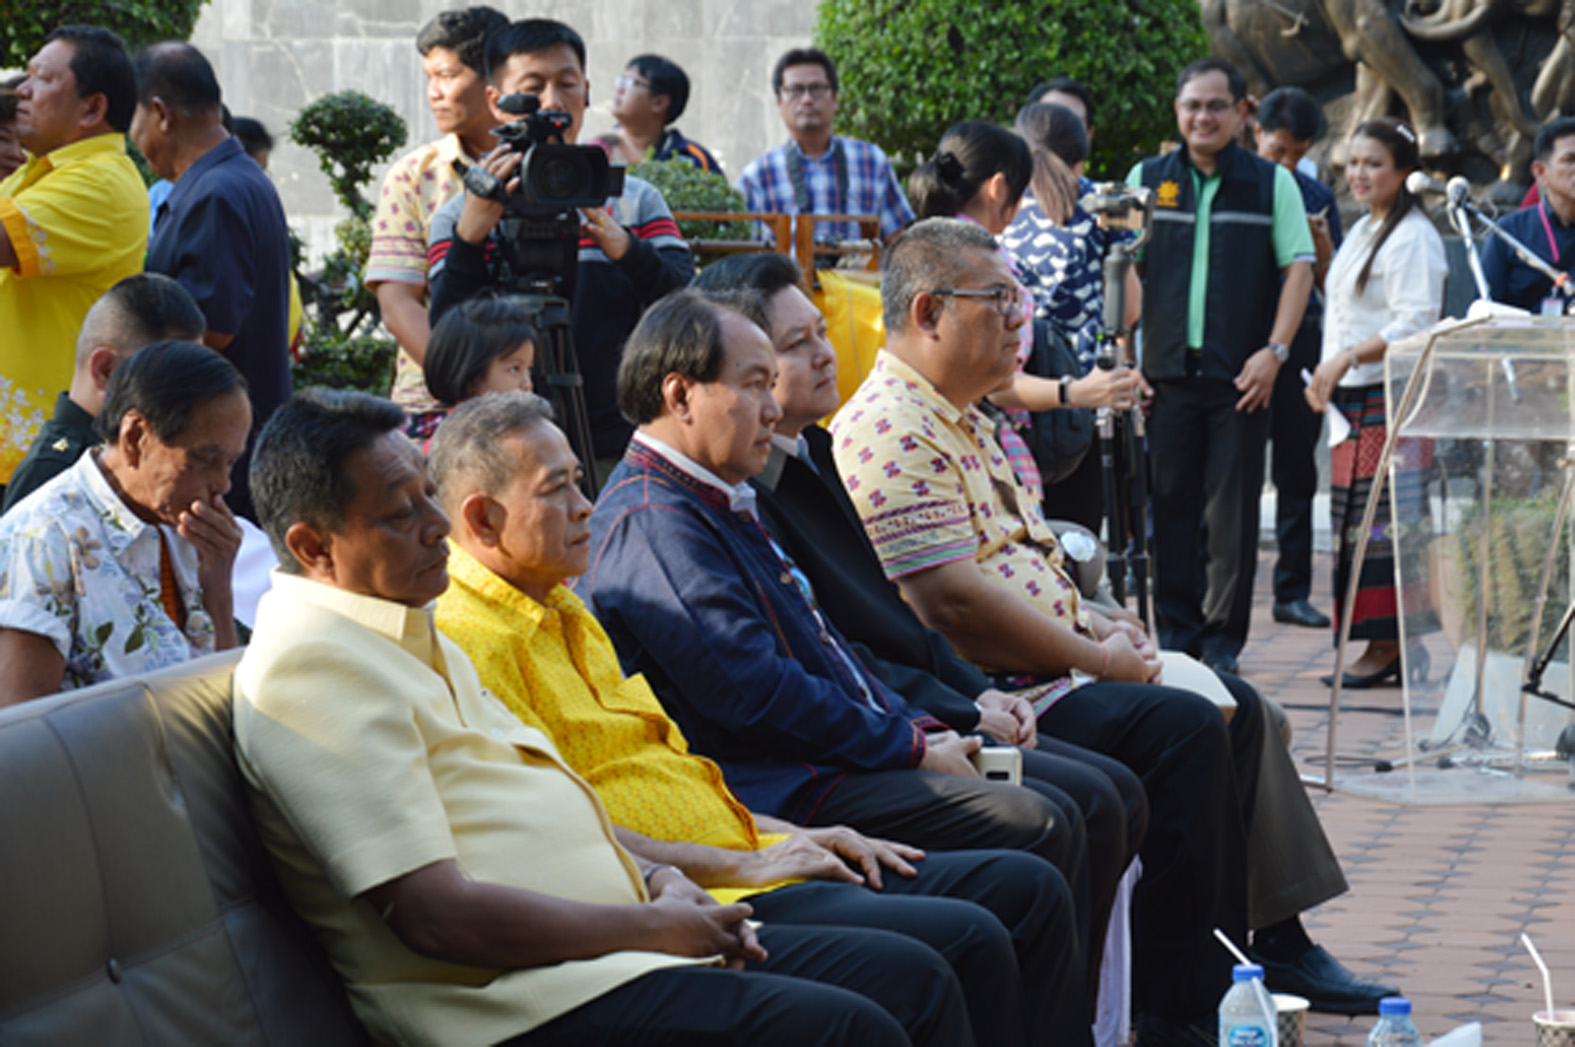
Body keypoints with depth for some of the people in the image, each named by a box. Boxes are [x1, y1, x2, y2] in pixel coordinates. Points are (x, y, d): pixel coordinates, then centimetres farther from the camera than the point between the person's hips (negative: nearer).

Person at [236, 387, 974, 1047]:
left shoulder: (407, 633, 21)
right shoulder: (312, 665, -14)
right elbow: (434, 913, -21)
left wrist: (653, 876, 7)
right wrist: (650, 927, -13)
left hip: (597, 943, 11)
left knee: (913, 978, 3)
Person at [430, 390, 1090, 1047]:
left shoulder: (565, 617, 22)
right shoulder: (467, 642, -11)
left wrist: (790, 836, 14)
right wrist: (740, 865, -15)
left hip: (741, 859, 11)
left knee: (1027, 889, 4)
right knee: (967, 944, -24)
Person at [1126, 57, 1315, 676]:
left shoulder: (1271, 183, 6)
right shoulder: (1147, 179, 10)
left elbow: (1298, 267, 3)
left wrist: (1274, 351, -8)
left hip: (1242, 373, -1)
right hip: (1167, 370, 1)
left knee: (1232, 510, -1)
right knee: (1170, 505, 1)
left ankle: (1223, 639, 6)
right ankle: (1175, 633, 9)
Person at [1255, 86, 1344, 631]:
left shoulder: (1317, 197, 11)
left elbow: (1330, 288, 11)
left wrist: (1322, 247, -8)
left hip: (1299, 344, 3)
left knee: (1297, 473, 4)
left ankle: (1293, 591, 9)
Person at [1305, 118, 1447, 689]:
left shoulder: (1413, 238, -10)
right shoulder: (1362, 231, 19)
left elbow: (1415, 323, -18)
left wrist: (1347, 359, -22)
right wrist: (1326, 376, 18)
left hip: (1391, 396, -10)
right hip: (1352, 398, 10)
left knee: (1384, 520, -10)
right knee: (1355, 518, 7)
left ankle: (1389, 646, -6)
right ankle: (1384, 645, 11)